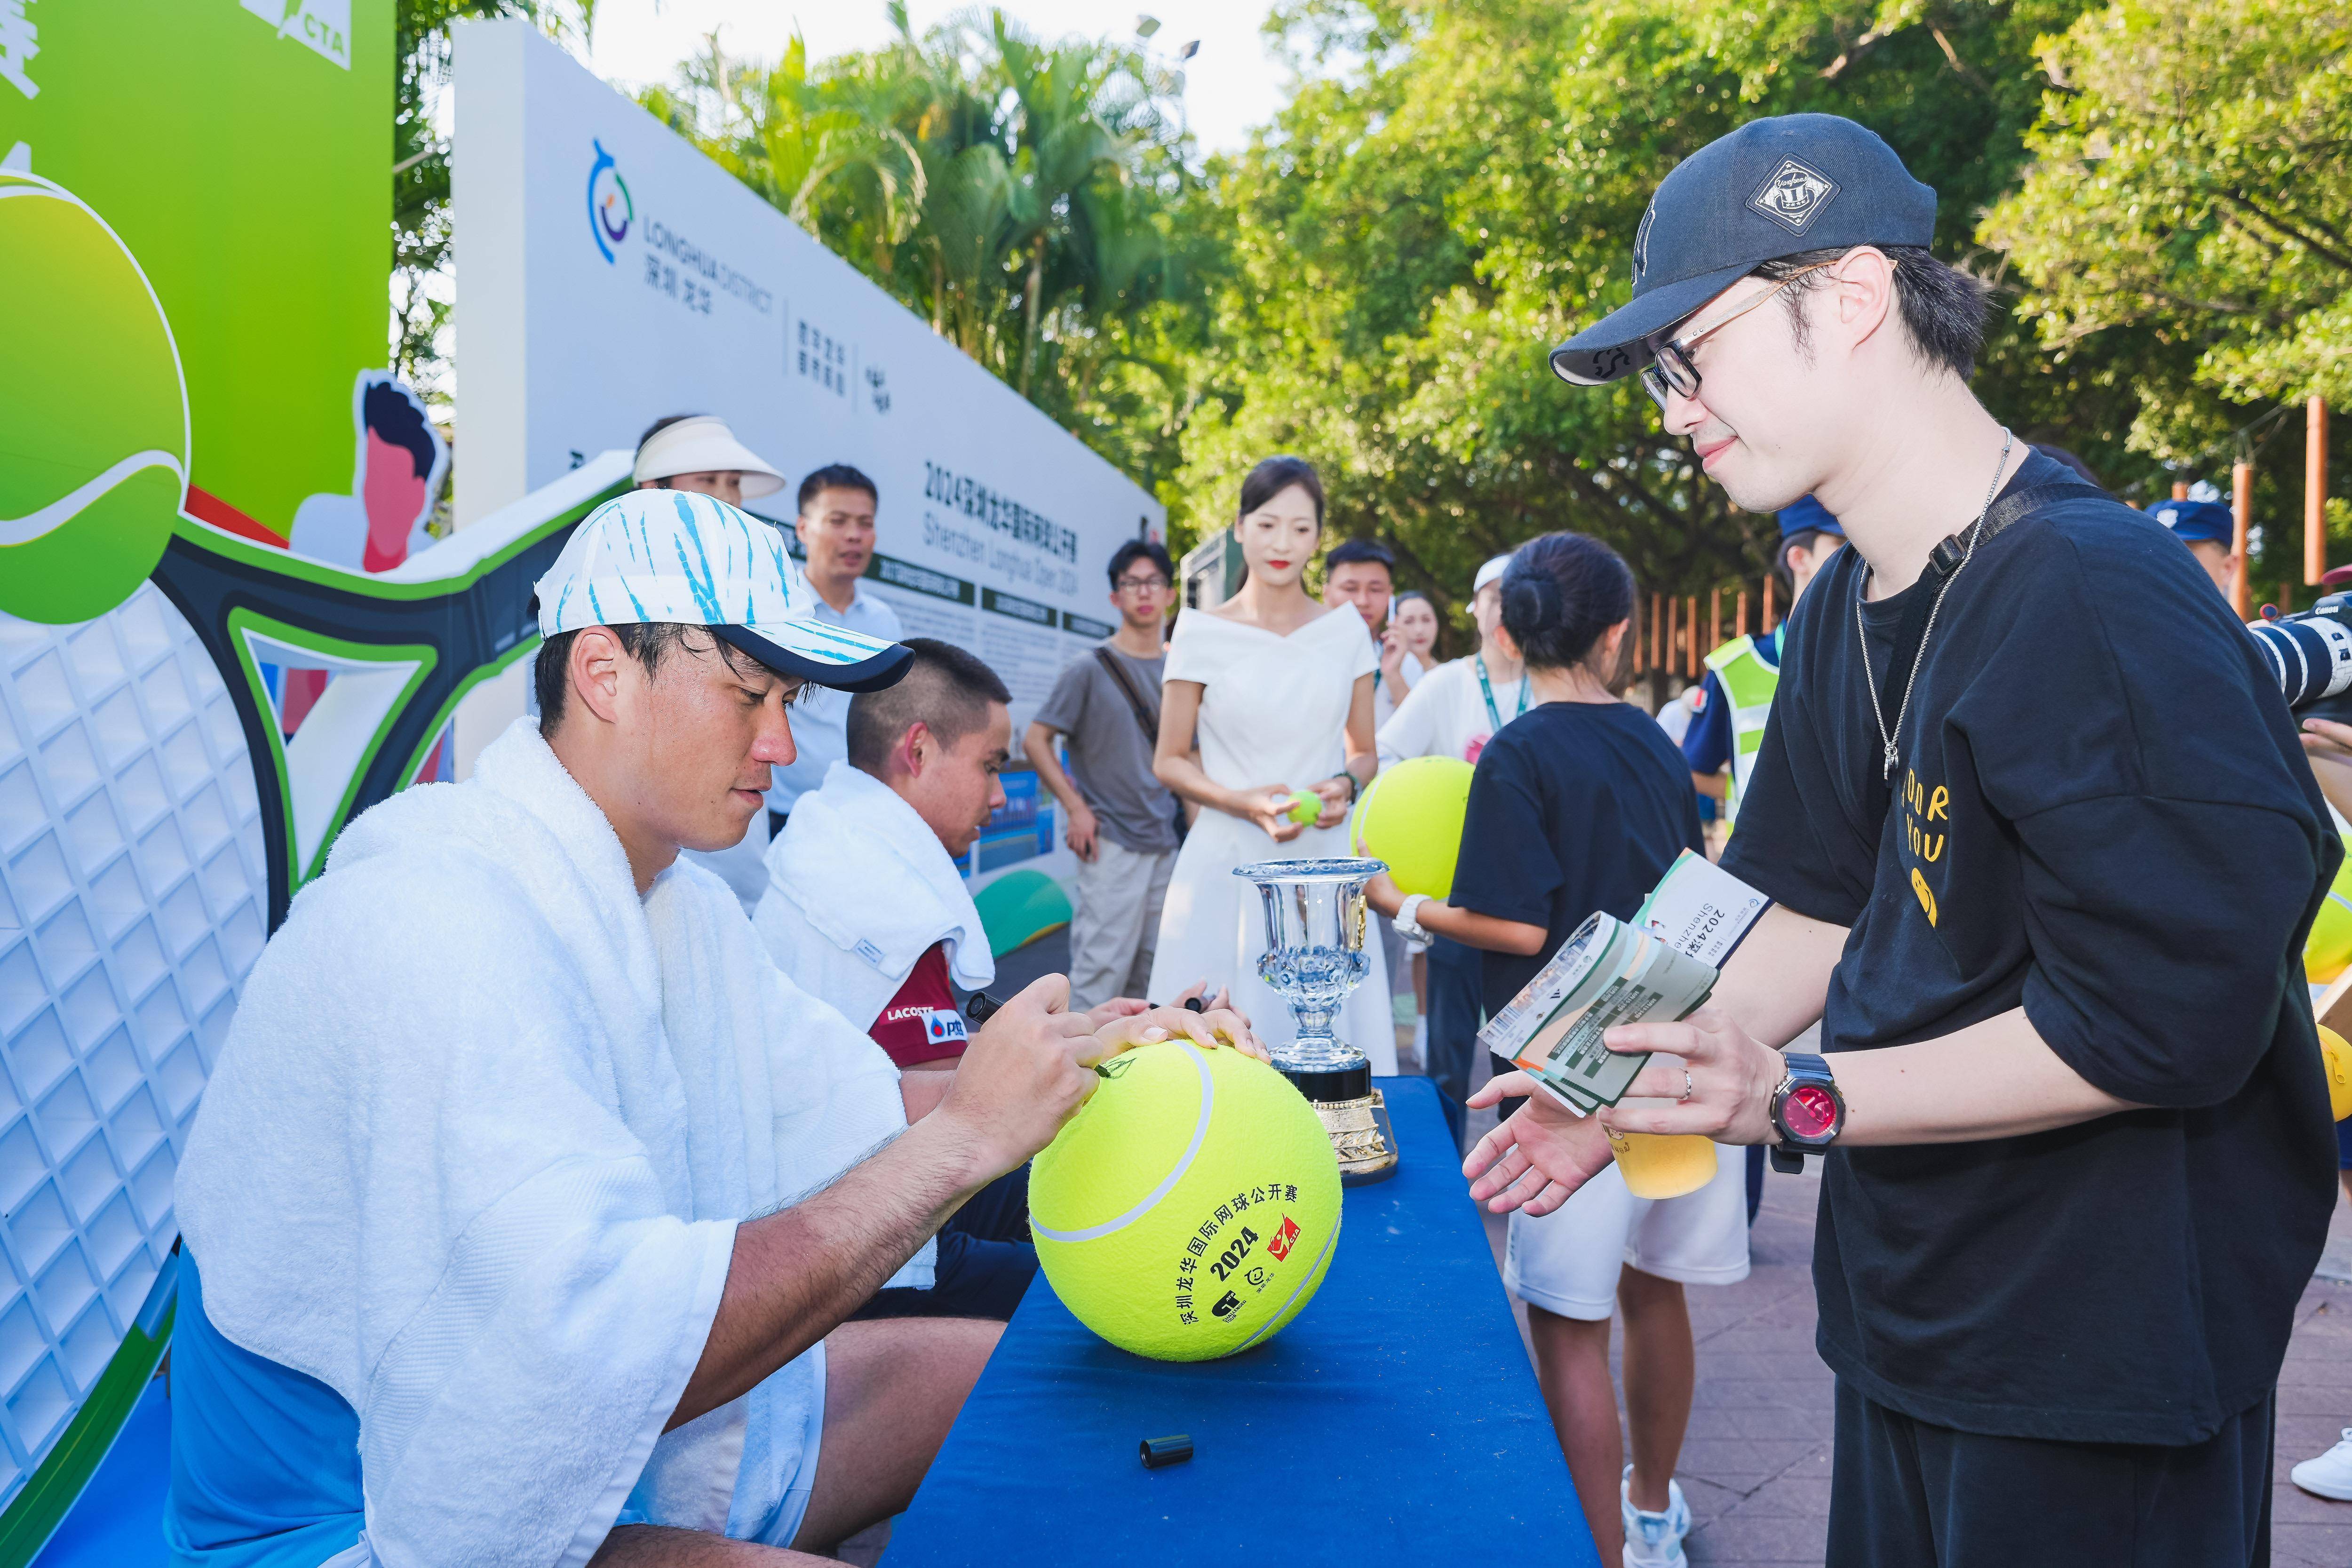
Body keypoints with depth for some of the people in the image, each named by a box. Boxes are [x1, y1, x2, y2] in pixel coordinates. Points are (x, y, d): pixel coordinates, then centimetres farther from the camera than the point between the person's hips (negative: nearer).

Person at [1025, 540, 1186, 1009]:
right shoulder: (1091, 670, -6)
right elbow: (1035, 740, -6)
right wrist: (1076, 807, -11)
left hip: (1165, 842, 6)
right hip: (1111, 844, -6)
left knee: (1152, 972, 13)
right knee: (1102, 970, -8)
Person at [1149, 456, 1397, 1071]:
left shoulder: (1346, 630, 9)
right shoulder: (1201, 633, 2)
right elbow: (1168, 760, 4)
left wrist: (1345, 785, -6)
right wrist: (1245, 803, -12)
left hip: (1325, 859, 2)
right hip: (1229, 864, -2)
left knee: (1332, 1037, -1)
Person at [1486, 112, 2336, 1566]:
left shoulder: (2094, 598, -24)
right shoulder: (1845, 615, 5)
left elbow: (2165, 1027, -25)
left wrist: (1801, 1102, -21)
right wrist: (1639, 1089, 0)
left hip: (2106, 1344, -8)